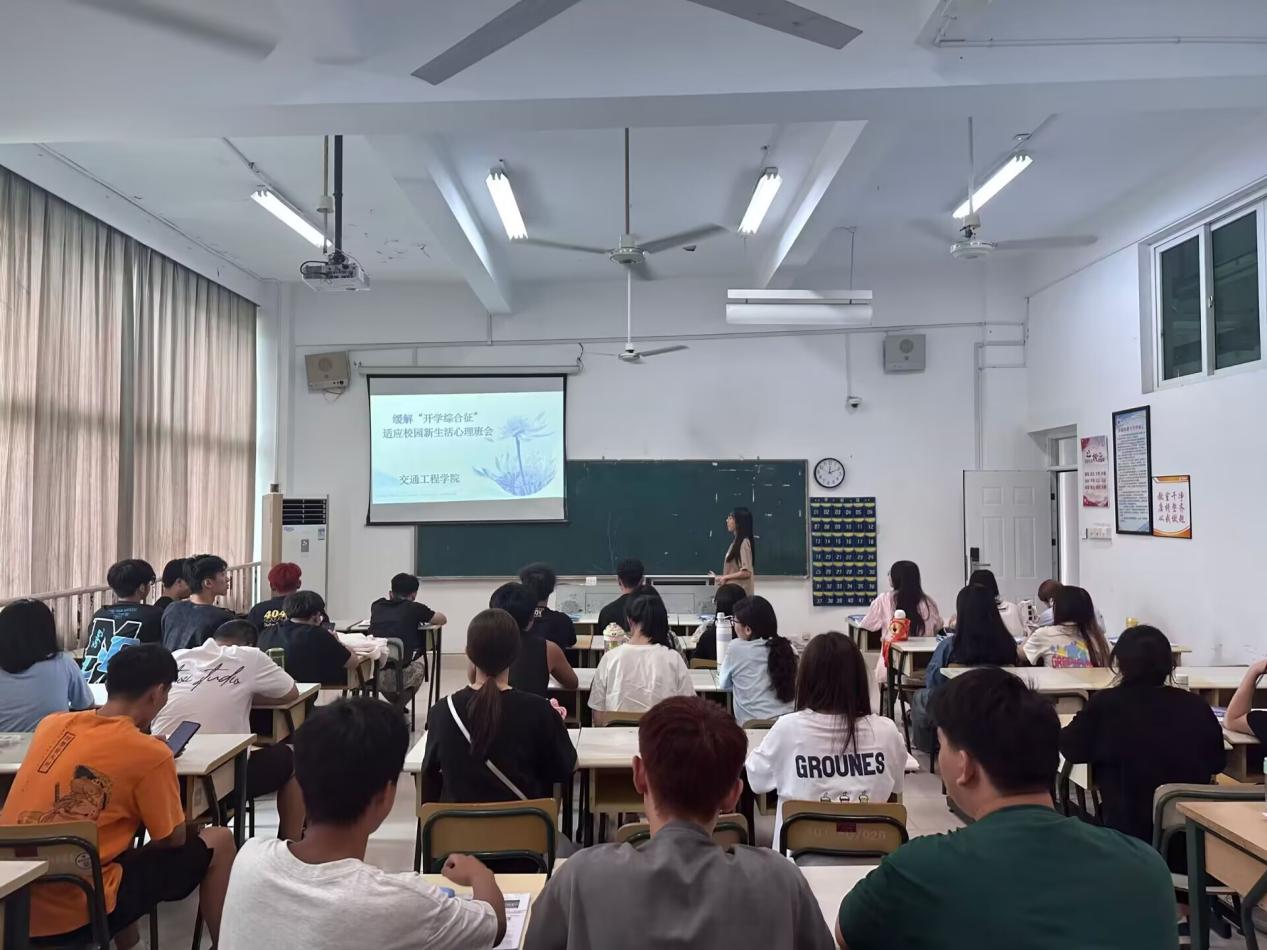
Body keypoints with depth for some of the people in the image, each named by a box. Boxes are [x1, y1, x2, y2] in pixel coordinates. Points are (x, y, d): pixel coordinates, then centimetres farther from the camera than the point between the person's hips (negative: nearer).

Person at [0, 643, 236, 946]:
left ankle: (129, 944, 36)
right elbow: (173, 839, 0)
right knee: (219, 841, 8)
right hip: (77, 914, -6)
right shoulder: (149, 753, -14)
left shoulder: (51, 724, 2)